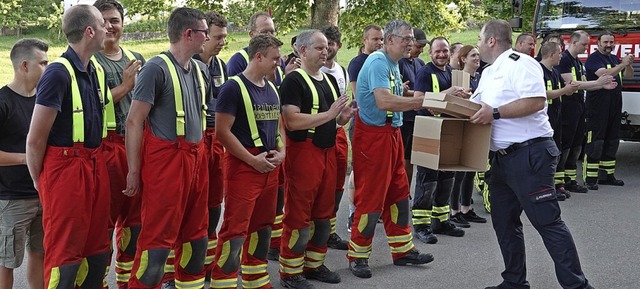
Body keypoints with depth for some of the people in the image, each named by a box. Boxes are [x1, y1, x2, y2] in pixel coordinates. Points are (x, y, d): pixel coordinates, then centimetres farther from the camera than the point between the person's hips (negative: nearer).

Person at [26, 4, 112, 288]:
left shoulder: (95, 71, 10)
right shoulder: (58, 73, -16)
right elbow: (35, 139, -12)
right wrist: (39, 181, -2)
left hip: (95, 166, 8)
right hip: (65, 168, -8)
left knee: (98, 250, 15)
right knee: (65, 254, 0)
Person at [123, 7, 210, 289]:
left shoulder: (200, 69, 11)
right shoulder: (156, 68, -12)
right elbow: (134, 121, -12)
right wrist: (134, 170, -13)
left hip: (196, 158, 8)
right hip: (165, 160, -8)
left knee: (195, 233, 16)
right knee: (158, 237, -3)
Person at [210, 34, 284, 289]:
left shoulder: (272, 89, 14)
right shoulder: (234, 87, -11)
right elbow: (222, 131, -16)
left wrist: (281, 151, 4)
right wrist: (253, 159, -16)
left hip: (270, 166, 8)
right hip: (243, 166, -8)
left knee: (262, 225, 16)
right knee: (235, 230, -8)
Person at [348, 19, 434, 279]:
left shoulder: (393, 64, 13)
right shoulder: (378, 62, -17)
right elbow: (384, 102, -30)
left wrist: (414, 101, 4)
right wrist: (423, 101, -27)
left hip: (391, 133, 10)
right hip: (373, 135, -10)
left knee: (398, 193, 14)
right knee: (371, 196, -2)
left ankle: (402, 250, 25)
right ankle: (357, 255, 12)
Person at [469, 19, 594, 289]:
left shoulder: (520, 63, -11)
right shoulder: (488, 73, 18)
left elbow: (536, 101, -23)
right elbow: (477, 107, 24)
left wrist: (495, 112, -22)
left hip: (530, 153, -10)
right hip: (503, 157, 10)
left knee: (547, 221, -8)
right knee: (504, 223, 13)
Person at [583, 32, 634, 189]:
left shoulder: (614, 59, 19)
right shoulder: (593, 58, -7)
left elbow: (628, 75, 16)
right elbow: (604, 74, -22)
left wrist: (629, 64, -3)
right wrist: (622, 64, -26)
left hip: (615, 107, 8)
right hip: (597, 107, -8)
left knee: (611, 141, 12)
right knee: (595, 141, -9)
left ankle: (608, 175, 20)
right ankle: (590, 178, -8)